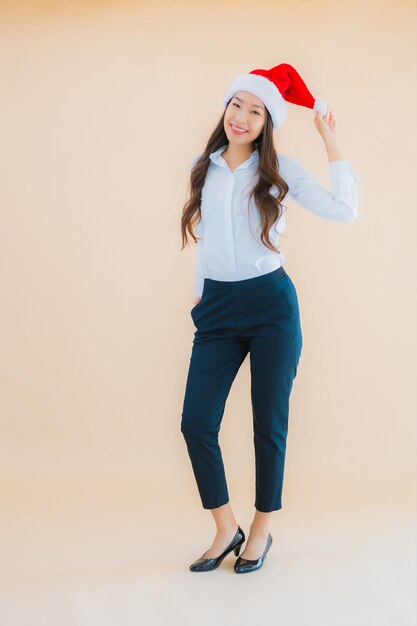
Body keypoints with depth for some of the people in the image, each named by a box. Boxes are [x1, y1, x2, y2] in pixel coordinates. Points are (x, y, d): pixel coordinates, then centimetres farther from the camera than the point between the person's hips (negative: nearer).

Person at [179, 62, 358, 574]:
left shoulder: (281, 170, -1)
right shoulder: (203, 167, 9)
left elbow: (343, 210, -12)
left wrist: (331, 142, -8)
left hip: (271, 305, -3)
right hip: (217, 308, 3)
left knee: (269, 423, 5)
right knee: (195, 422, -4)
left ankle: (262, 528, 24)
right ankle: (226, 529, 15)